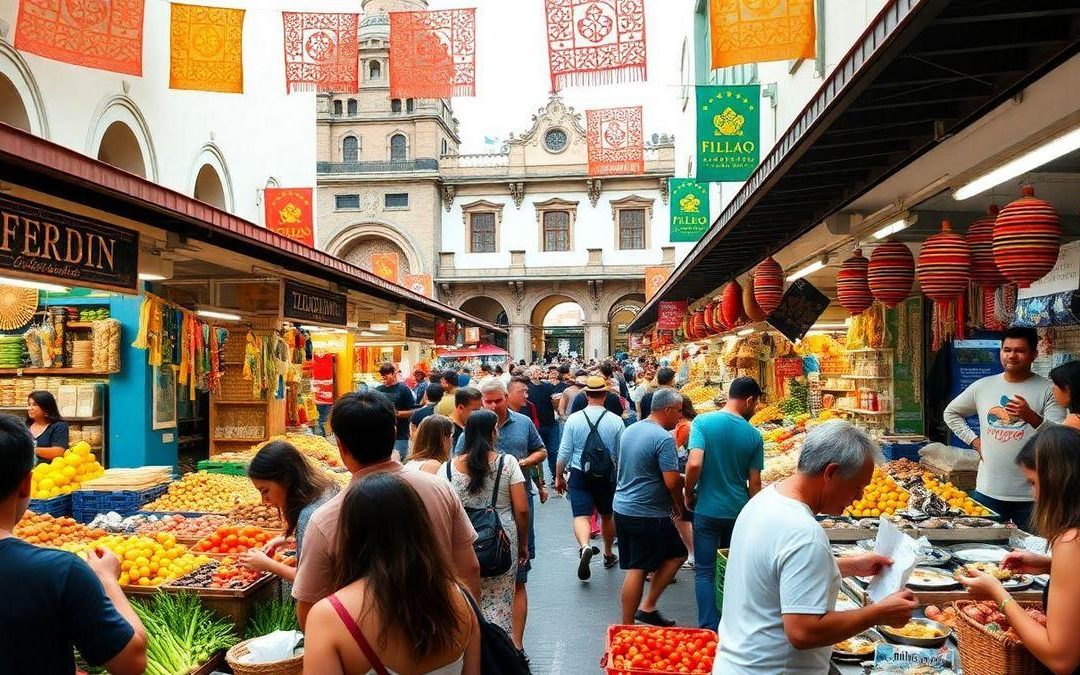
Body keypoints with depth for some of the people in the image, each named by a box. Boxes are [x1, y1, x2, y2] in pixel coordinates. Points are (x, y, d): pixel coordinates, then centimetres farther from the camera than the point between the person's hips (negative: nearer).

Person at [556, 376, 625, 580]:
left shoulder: (573, 419, -9)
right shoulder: (616, 421, -8)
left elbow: (564, 453, -5)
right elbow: (621, 455, -1)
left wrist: (559, 476, 8)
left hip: (579, 475, -1)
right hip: (607, 476, 2)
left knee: (581, 515, -4)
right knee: (607, 515, 20)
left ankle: (584, 546, -32)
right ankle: (608, 554, 36)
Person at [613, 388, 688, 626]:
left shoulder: (630, 430, 10)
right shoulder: (664, 438, -17)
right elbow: (672, 482, -21)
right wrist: (679, 507, -2)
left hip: (622, 507, 9)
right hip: (648, 514, -9)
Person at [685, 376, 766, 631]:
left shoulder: (702, 422, -11)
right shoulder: (753, 435, -4)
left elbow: (694, 465, -21)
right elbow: (754, 483, 0)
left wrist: (689, 495, -3)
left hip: (707, 509, -2)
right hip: (739, 511, 2)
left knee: (705, 571, 6)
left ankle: (709, 629, 6)